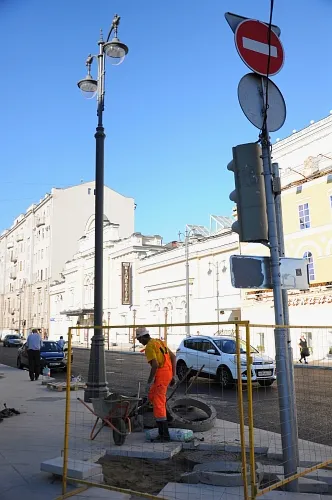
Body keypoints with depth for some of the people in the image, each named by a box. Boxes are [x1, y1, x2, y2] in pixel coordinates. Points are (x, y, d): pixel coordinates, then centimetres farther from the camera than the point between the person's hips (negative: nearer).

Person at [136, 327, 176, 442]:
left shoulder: (149, 347, -11)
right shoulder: (159, 342, 16)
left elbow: (155, 365, -22)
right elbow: (173, 357, 17)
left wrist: (149, 382, -17)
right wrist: (173, 375, 19)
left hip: (161, 375, -10)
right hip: (168, 372, 10)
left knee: (158, 404, -4)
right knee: (151, 396, 22)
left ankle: (165, 436, -1)